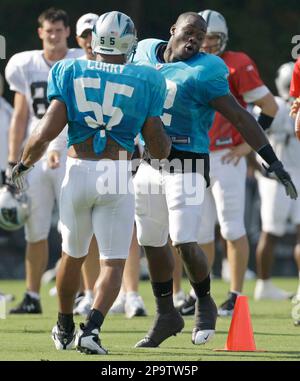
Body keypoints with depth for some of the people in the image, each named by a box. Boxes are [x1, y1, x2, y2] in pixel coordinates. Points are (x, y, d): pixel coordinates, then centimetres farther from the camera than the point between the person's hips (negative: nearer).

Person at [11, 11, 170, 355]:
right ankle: (91, 328, -19)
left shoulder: (70, 72, 2)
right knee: (113, 263, 3)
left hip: (77, 172, 2)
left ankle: (64, 328, 38)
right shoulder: (144, 82, 1)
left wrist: (23, 164, 8)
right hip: (118, 175, -2)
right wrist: (166, 140, 25)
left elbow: (48, 130, -7)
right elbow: (159, 148, 2)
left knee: (73, 255, 22)